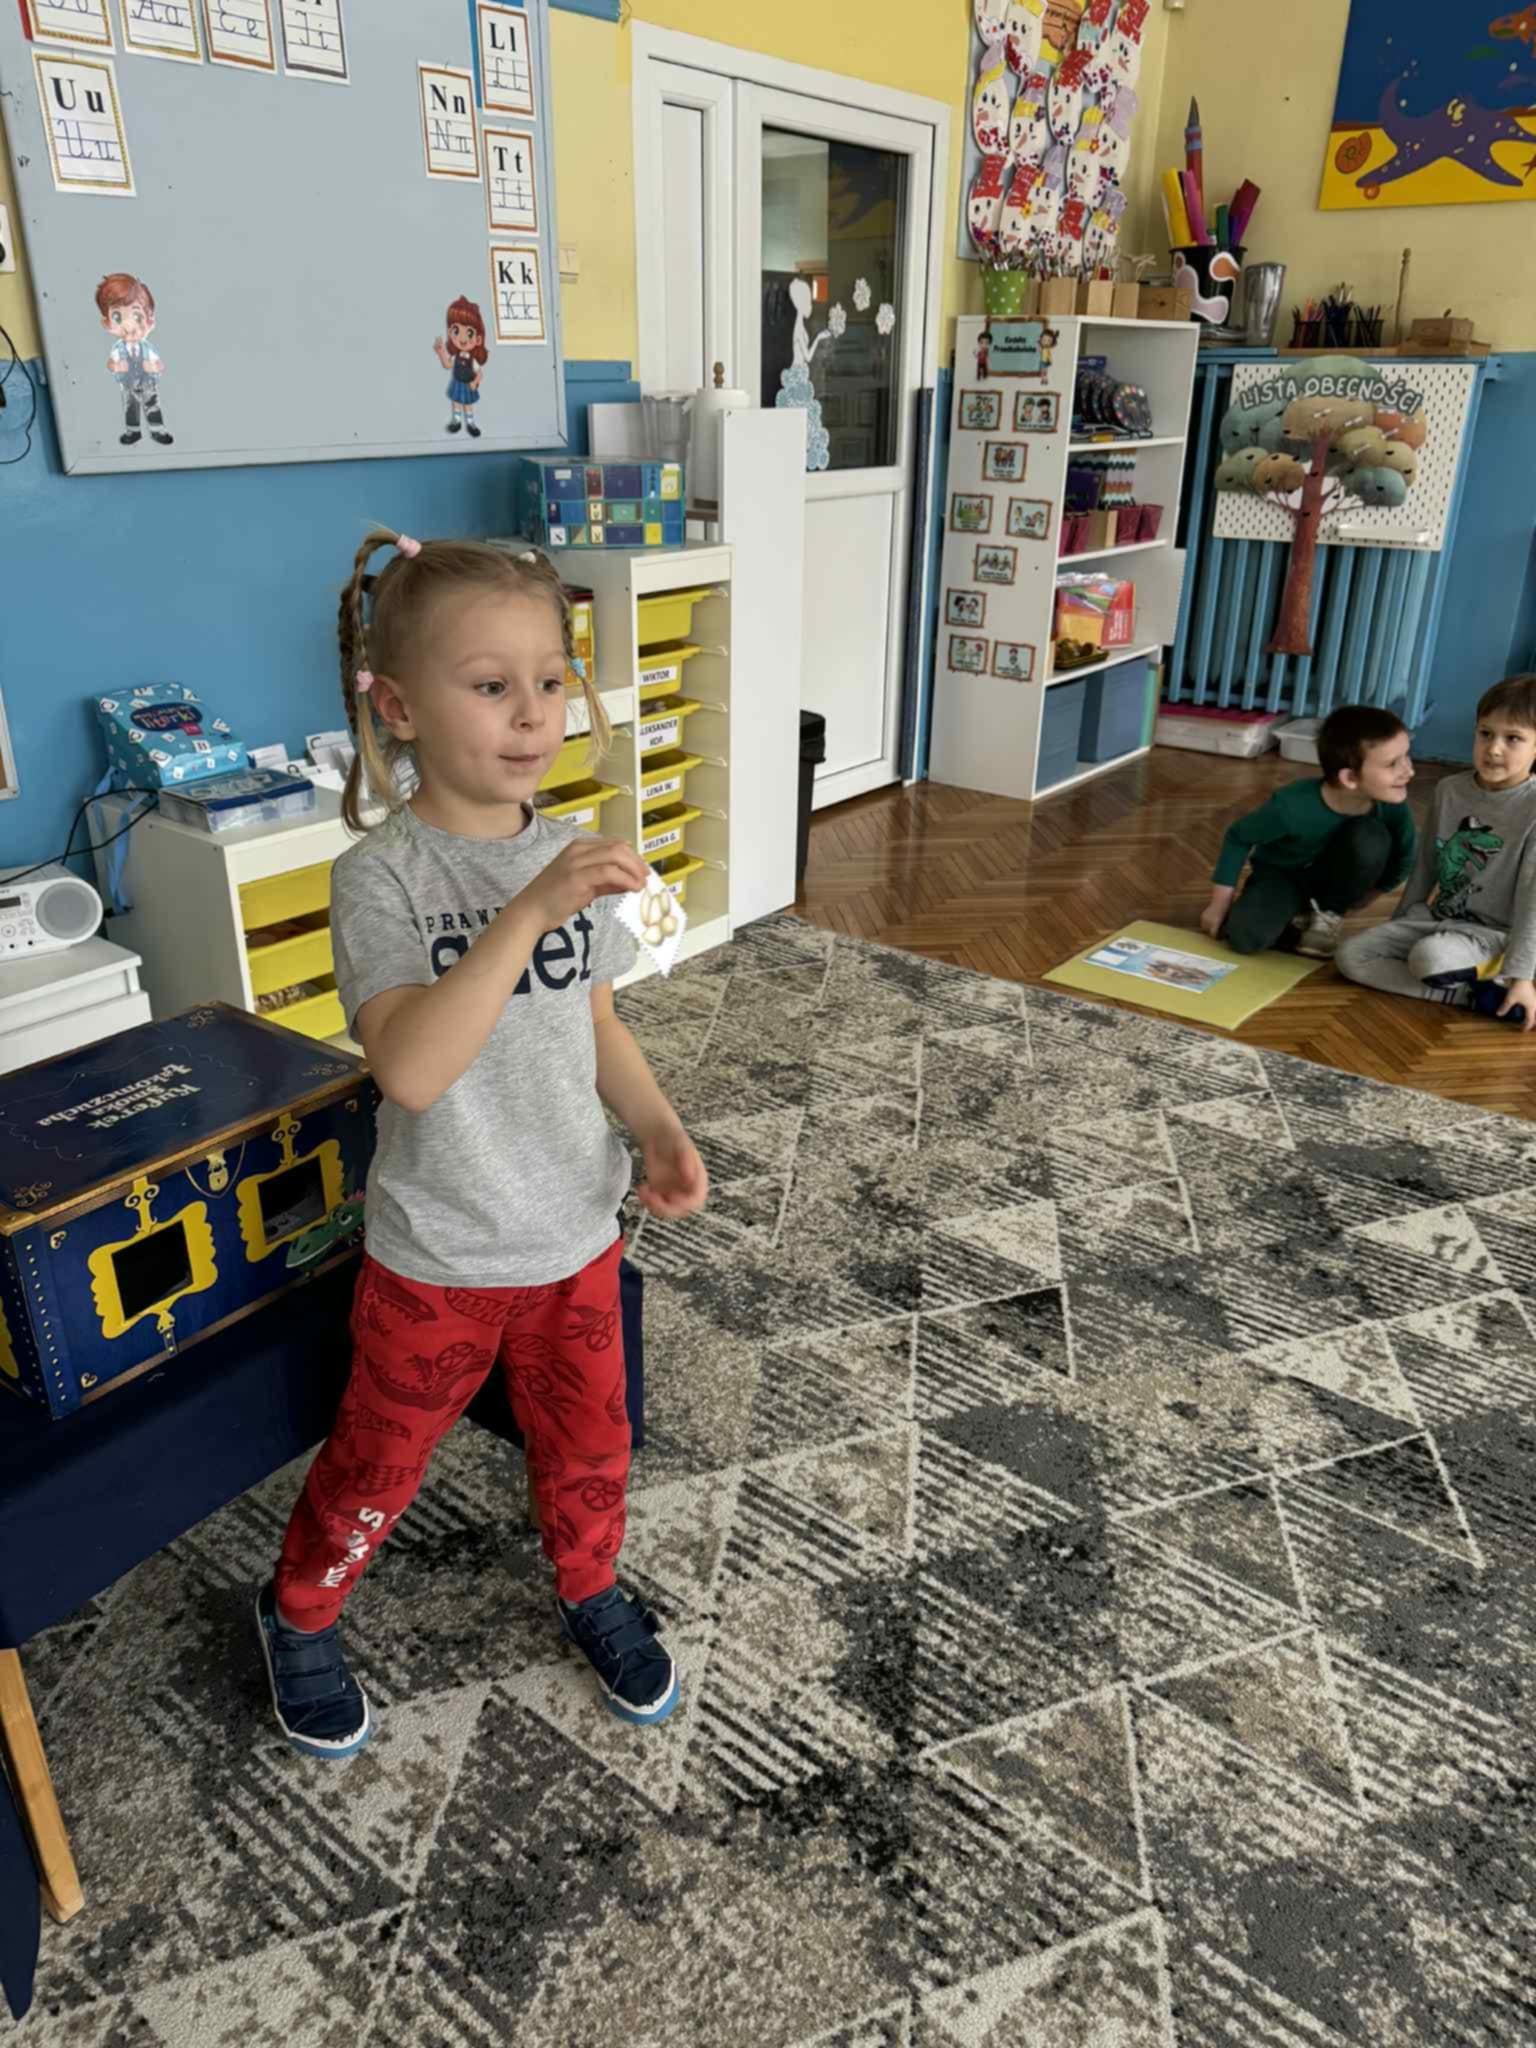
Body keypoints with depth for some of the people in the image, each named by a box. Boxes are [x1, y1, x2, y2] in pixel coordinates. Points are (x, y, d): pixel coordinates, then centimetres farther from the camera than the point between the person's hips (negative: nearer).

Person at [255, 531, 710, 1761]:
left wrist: (661, 1132, -9)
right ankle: (299, 1615, 48)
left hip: (576, 1231, 4)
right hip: (439, 1256, -4)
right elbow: (410, 1069, -34)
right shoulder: (384, 874, -21)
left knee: (588, 1445, 22)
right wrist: (532, 911, -41)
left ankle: (591, 1590, 51)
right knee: (379, 1464, 19)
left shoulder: (573, 858, -5)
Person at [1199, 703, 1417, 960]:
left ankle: (1327, 916, -6)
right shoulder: (1293, 807, -36)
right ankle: (1295, 917, 6)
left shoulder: (1392, 806, -28)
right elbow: (1237, 838, -18)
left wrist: (1357, 896, 5)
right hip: (1280, 874, -2)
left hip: (1333, 875, 3)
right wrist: (1219, 906, -12)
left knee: (1371, 838, -30)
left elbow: (1402, 859, -6)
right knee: (1247, 937, -29)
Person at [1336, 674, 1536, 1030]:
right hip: (1430, 918, 7)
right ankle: (1479, 995, -15)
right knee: (1350, 956, -15)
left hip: (1489, 933, -7)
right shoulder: (1450, 789, 1)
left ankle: (1495, 971, -7)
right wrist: (1398, 926, 17)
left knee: (1430, 957, -39)